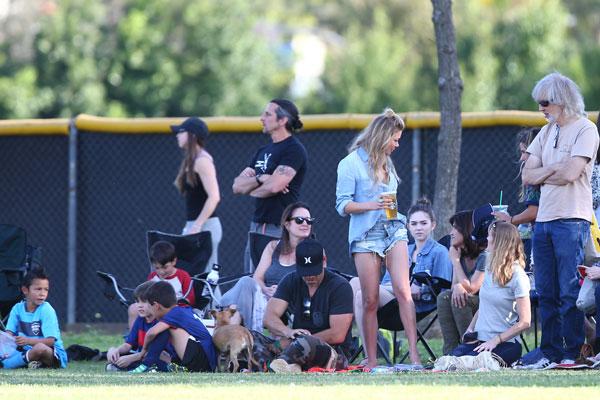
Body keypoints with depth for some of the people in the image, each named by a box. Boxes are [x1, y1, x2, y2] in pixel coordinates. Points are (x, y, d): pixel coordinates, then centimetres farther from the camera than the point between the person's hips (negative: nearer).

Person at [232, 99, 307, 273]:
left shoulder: (294, 150, -8)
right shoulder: (264, 151, 19)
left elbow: (274, 186, -20)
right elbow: (237, 185, 12)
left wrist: (248, 188, 1)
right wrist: (260, 179, -9)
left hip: (279, 228, -9)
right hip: (257, 225, 9)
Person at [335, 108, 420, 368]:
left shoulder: (386, 163, 16)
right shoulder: (351, 163, -4)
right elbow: (343, 205, -7)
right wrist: (372, 205, -19)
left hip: (394, 230, 5)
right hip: (366, 236, -5)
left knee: (403, 290, -11)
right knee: (370, 301, -3)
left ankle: (414, 355, -16)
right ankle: (371, 362, 2)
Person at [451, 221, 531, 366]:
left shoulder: (517, 276, -10)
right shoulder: (491, 268, 12)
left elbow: (524, 322, -12)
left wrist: (496, 340, -17)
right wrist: (470, 329, 6)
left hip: (506, 343, -6)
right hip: (480, 338, 6)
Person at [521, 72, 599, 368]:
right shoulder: (547, 132, 18)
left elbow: (570, 173, -16)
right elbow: (528, 176, 11)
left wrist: (543, 174, 0)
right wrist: (556, 168, -4)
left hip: (572, 221, -7)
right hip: (543, 220, 7)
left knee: (570, 293, -8)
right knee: (546, 293, 6)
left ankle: (572, 354, -6)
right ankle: (550, 353, 10)